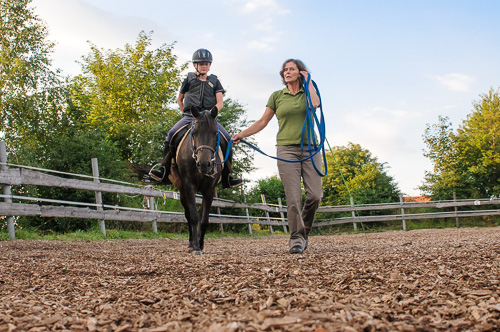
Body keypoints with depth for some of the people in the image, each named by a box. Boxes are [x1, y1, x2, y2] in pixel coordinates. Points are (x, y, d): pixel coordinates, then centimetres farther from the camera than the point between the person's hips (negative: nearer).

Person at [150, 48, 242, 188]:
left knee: (227, 138, -19)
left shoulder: (214, 81, 16)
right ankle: (164, 169, -20)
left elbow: (220, 103, 6)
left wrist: (212, 111, -13)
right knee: (172, 133, -27)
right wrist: (185, 113, 9)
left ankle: (227, 178, -13)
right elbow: (179, 99, 23)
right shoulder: (189, 79, 15)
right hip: (189, 116, 0)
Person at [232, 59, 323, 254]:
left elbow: (315, 103, -14)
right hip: (287, 150, -1)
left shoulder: (308, 92, 11)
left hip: (310, 148, 1)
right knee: (293, 197, -10)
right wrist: (242, 135, 4)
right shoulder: (277, 96, 12)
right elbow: (263, 122, 12)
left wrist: (308, 82, 0)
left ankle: (303, 233, 17)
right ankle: (297, 239, -3)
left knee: (315, 195, -5)